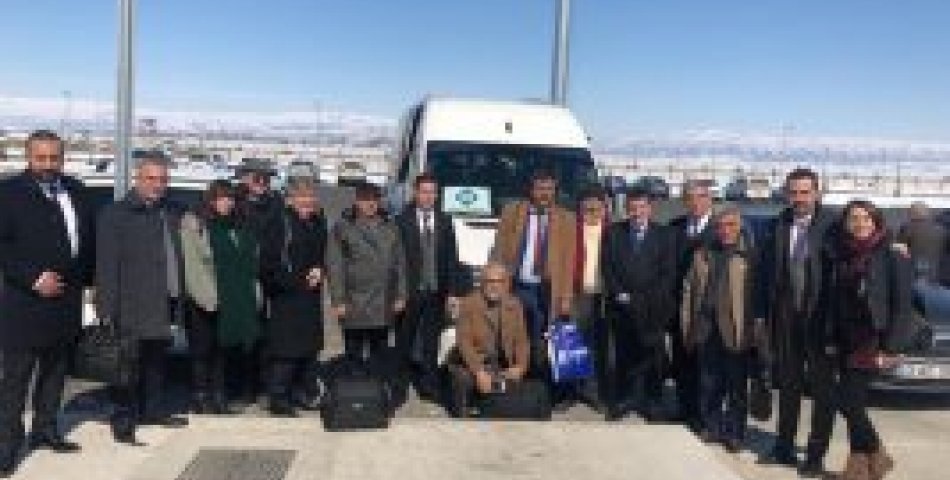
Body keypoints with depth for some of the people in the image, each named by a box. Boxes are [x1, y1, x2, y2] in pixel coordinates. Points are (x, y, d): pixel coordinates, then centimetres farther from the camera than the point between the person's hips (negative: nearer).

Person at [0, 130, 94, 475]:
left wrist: (85, 278, 9)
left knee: (55, 370, 15)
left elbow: (88, 239, 17)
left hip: (66, 300, 6)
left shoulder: (76, 192, 10)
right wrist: (33, 279, -18)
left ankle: (45, 429, 28)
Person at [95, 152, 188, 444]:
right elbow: (106, 266, -11)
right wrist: (107, 308, -16)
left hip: (164, 304, 7)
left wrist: (179, 298, 15)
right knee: (129, 365, -3)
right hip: (132, 308, -6)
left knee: (157, 360, 16)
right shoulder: (116, 214, -6)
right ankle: (124, 421, 3)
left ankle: (153, 410, 28)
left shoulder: (172, 213, 13)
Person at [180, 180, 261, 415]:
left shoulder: (239, 227, 15)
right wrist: (207, 294, -17)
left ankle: (218, 394, 18)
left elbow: (251, 262, 15)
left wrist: (253, 294, 8)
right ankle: (201, 395, 9)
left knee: (223, 349, 11)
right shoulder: (194, 224, -3)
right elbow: (192, 264, -10)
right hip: (205, 300, -5)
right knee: (202, 348, 1)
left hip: (234, 299, 6)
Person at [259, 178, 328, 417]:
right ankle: (278, 398, 4)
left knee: (309, 345, 11)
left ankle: (304, 392, 23)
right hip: (286, 296, -7)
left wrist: (320, 271, 1)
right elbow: (268, 262, -14)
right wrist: (297, 280, -14)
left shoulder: (318, 224, 11)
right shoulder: (281, 223, -10)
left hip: (311, 295, 7)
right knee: (285, 348, -5)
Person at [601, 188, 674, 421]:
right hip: (622, 304, 1)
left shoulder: (662, 234, 6)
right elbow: (607, 266, 4)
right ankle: (618, 400, 15)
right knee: (623, 354, 5)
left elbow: (668, 271, 2)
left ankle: (652, 402, 11)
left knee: (653, 354, -1)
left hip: (653, 306, -1)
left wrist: (653, 297, -8)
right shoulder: (614, 232, 9)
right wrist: (618, 293, -6)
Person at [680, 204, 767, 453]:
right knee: (708, 385, 12)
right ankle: (710, 428, 24)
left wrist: (757, 328, -10)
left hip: (736, 330, -4)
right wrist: (688, 325, 7)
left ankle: (735, 433, 17)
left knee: (736, 386, 7)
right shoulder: (703, 254, 11)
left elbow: (757, 293, -6)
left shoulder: (750, 255, -3)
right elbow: (690, 289, 12)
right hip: (707, 329, 4)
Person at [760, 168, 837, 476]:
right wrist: (765, 313, 4)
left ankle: (816, 455, 15)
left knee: (822, 389, 6)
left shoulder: (831, 226, -9)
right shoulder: (778, 226, 4)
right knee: (788, 384, 15)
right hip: (786, 319, 4)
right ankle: (784, 448, 27)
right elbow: (768, 271, 7)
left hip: (821, 318, -4)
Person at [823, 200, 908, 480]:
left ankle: (873, 456, 10)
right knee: (853, 402, 9)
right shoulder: (838, 257, 9)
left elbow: (902, 304, -9)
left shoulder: (891, 257, -7)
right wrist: (831, 338, 8)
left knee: (848, 400, -9)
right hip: (845, 343, 6)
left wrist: (889, 346, -13)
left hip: (872, 342, -6)